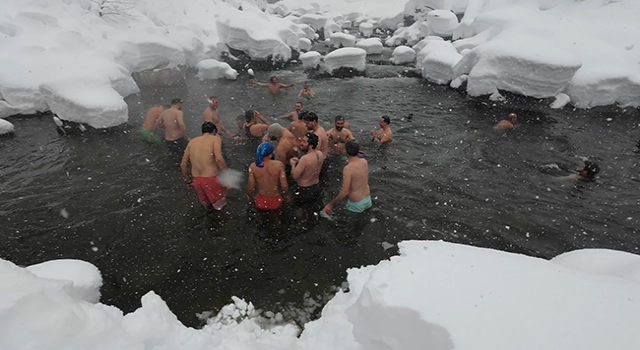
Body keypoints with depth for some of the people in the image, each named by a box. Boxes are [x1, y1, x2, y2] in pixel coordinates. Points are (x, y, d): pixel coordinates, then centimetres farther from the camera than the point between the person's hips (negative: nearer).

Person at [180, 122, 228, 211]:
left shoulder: (192, 141, 13)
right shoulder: (215, 138, -2)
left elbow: (183, 165, 12)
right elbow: (219, 159, -21)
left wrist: (188, 181, 24)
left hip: (196, 179, 6)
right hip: (210, 178, -6)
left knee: (206, 204, 30)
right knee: (220, 205, 18)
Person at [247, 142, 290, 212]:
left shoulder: (253, 167, -14)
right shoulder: (279, 165, -18)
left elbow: (250, 188, -9)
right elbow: (284, 186, -17)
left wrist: (250, 198, 11)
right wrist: (287, 195, 3)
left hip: (261, 204, 1)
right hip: (276, 203, -1)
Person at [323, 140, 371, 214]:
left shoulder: (348, 168, -27)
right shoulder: (364, 161, -6)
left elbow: (345, 192, -27)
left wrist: (331, 205, -19)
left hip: (357, 205, -7)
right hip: (368, 199, 7)